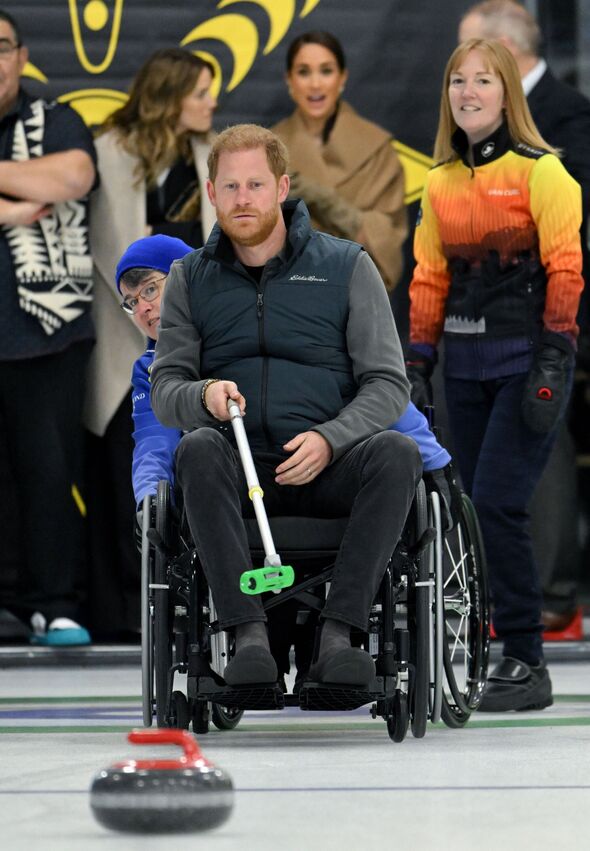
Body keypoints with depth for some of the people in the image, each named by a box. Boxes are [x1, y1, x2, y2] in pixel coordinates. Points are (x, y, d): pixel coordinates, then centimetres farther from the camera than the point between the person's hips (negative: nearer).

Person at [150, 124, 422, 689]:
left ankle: (338, 632, -36)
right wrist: (203, 396, -17)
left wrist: (329, 439, -16)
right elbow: (164, 391, 8)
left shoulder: (347, 266, 9)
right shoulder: (190, 277, 14)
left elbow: (388, 385, 4)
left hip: (327, 467, 0)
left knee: (397, 453, -32)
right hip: (242, 465, 1)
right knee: (199, 449, -34)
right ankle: (249, 635, -40)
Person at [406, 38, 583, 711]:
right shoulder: (440, 183, 11)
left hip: (525, 363, -6)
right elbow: (430, 279, 15)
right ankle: (511, 652, 14)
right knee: (481, 510, 6)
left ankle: (526, 662, -5)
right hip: (466, 365, 6)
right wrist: (417, 365, 10)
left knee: (497, 504, -14)